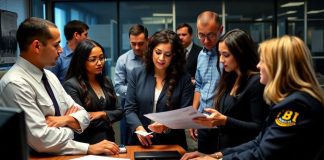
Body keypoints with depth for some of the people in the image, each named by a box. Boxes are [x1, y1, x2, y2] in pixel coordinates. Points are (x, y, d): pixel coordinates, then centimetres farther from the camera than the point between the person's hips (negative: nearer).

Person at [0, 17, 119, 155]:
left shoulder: (49, 76, 8)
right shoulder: (15, 84, -17)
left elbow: (82, 114, 9)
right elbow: (41, 139, -23)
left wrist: (66, 119, -11)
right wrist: (89, 148, -17)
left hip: (63, 153, 8)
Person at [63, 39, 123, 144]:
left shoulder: (106, 81, 11)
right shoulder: (71, 85, -9)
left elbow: (119, 112, 10)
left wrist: (103, 114, -5)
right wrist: (107, 121, -4)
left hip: (109, 139, 5)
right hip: (86, 143, -5)